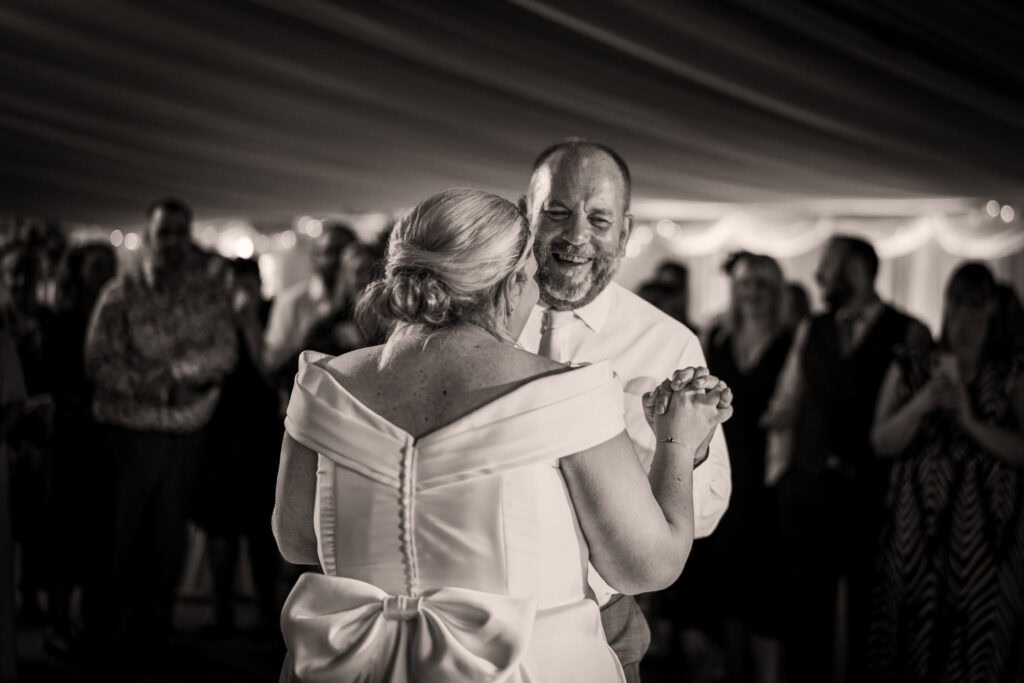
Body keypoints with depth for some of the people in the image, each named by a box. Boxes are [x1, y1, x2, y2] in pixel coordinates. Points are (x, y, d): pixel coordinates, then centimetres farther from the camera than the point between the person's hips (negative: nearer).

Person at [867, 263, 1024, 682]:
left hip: (988, 536, -1)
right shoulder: (909, 370, 9)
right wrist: (921, 404, -12)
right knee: (916, 638, 2)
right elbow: (882, 443, 2)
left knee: (981, 640, -2)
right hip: (918, 530, 2)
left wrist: (971, 421, -15)